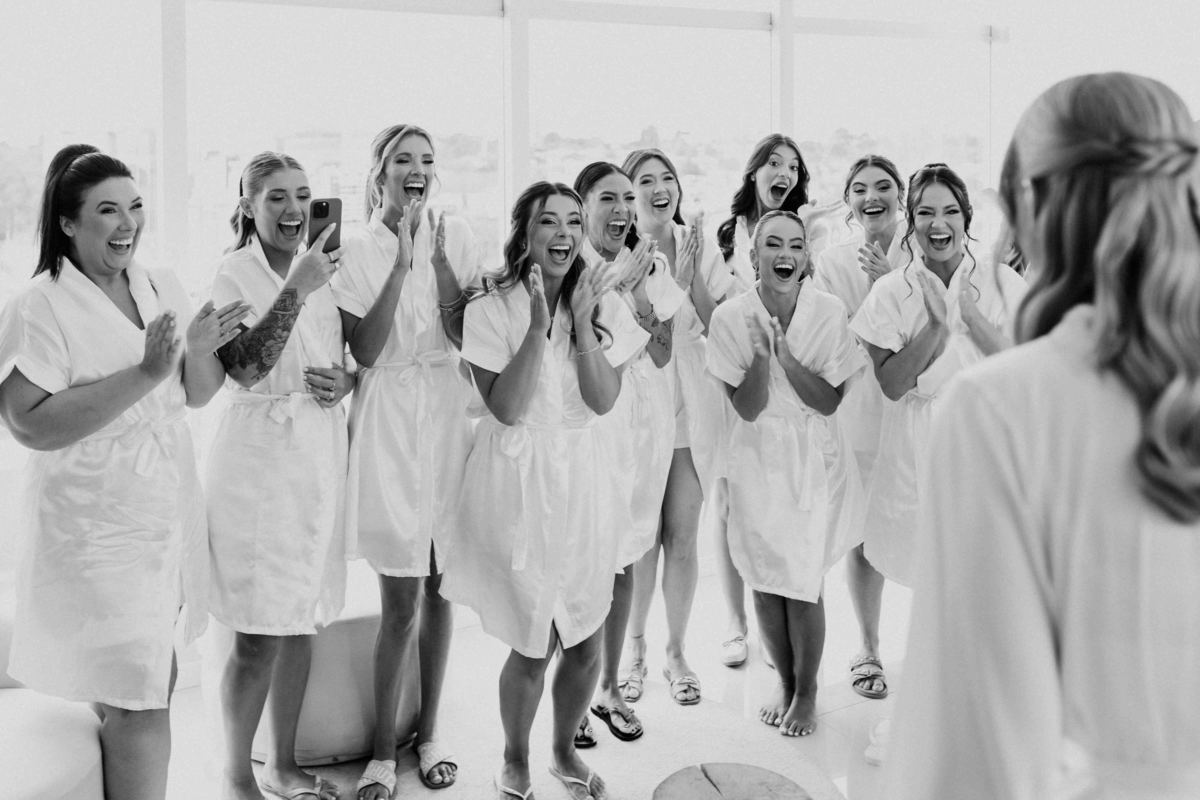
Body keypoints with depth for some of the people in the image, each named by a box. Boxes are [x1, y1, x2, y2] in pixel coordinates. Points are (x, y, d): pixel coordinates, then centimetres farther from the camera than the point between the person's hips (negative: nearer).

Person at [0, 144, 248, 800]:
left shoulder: (163, 287, 5)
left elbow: (197, 395, 10)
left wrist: (200, 350, -12)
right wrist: (142, 375, -26)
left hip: (168, 512, 7)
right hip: (97, 527, -6)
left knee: (148, 688, 20)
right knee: (138, 704, -3)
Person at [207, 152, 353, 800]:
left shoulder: (323, 268, 9)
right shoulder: (234, 274, -7)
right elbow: (245, 369, -21)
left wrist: (344, 381, -3)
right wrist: (297, 288, -25)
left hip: (320, 459, 6)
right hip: (258, 460, -6)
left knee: (301, 624, 14)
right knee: (257, 637, 0)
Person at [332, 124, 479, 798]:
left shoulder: (455, 236, 4)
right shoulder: (358, 248, -1)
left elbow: (471, 337, -3)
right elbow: (364, 350, -11)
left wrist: (438, 260, -11)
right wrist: (401, 261, -15)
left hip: (449, 416, 2)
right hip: (388, 422, -2)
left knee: (440, 585, 11)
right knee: (402, 598, -2)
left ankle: (429, 731, 28)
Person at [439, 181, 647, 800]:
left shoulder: (603, 304, 2)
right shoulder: (491, 309, -7)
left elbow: (603, 400, -8)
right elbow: (507, 408, -16)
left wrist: (582, 320, -17)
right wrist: (538, 324, -21)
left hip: (582, 477, 3)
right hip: (518, 478, -3)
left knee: (587, 643, 9)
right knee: (534, 645, 2)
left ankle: (565, 750, 37)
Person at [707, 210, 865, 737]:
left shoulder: (829, 312, -9)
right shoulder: (731, 317, -8)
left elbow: (829, 402, -9)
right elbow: (748, 408, -9)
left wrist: (785, 354, -22)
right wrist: (760, 354, -26)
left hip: (814, 460, -1)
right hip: (758, 460, 1)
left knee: (803, 584, 0)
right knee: (764, 582, 9)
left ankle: (806, 692, 25)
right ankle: (784, 684, 33)